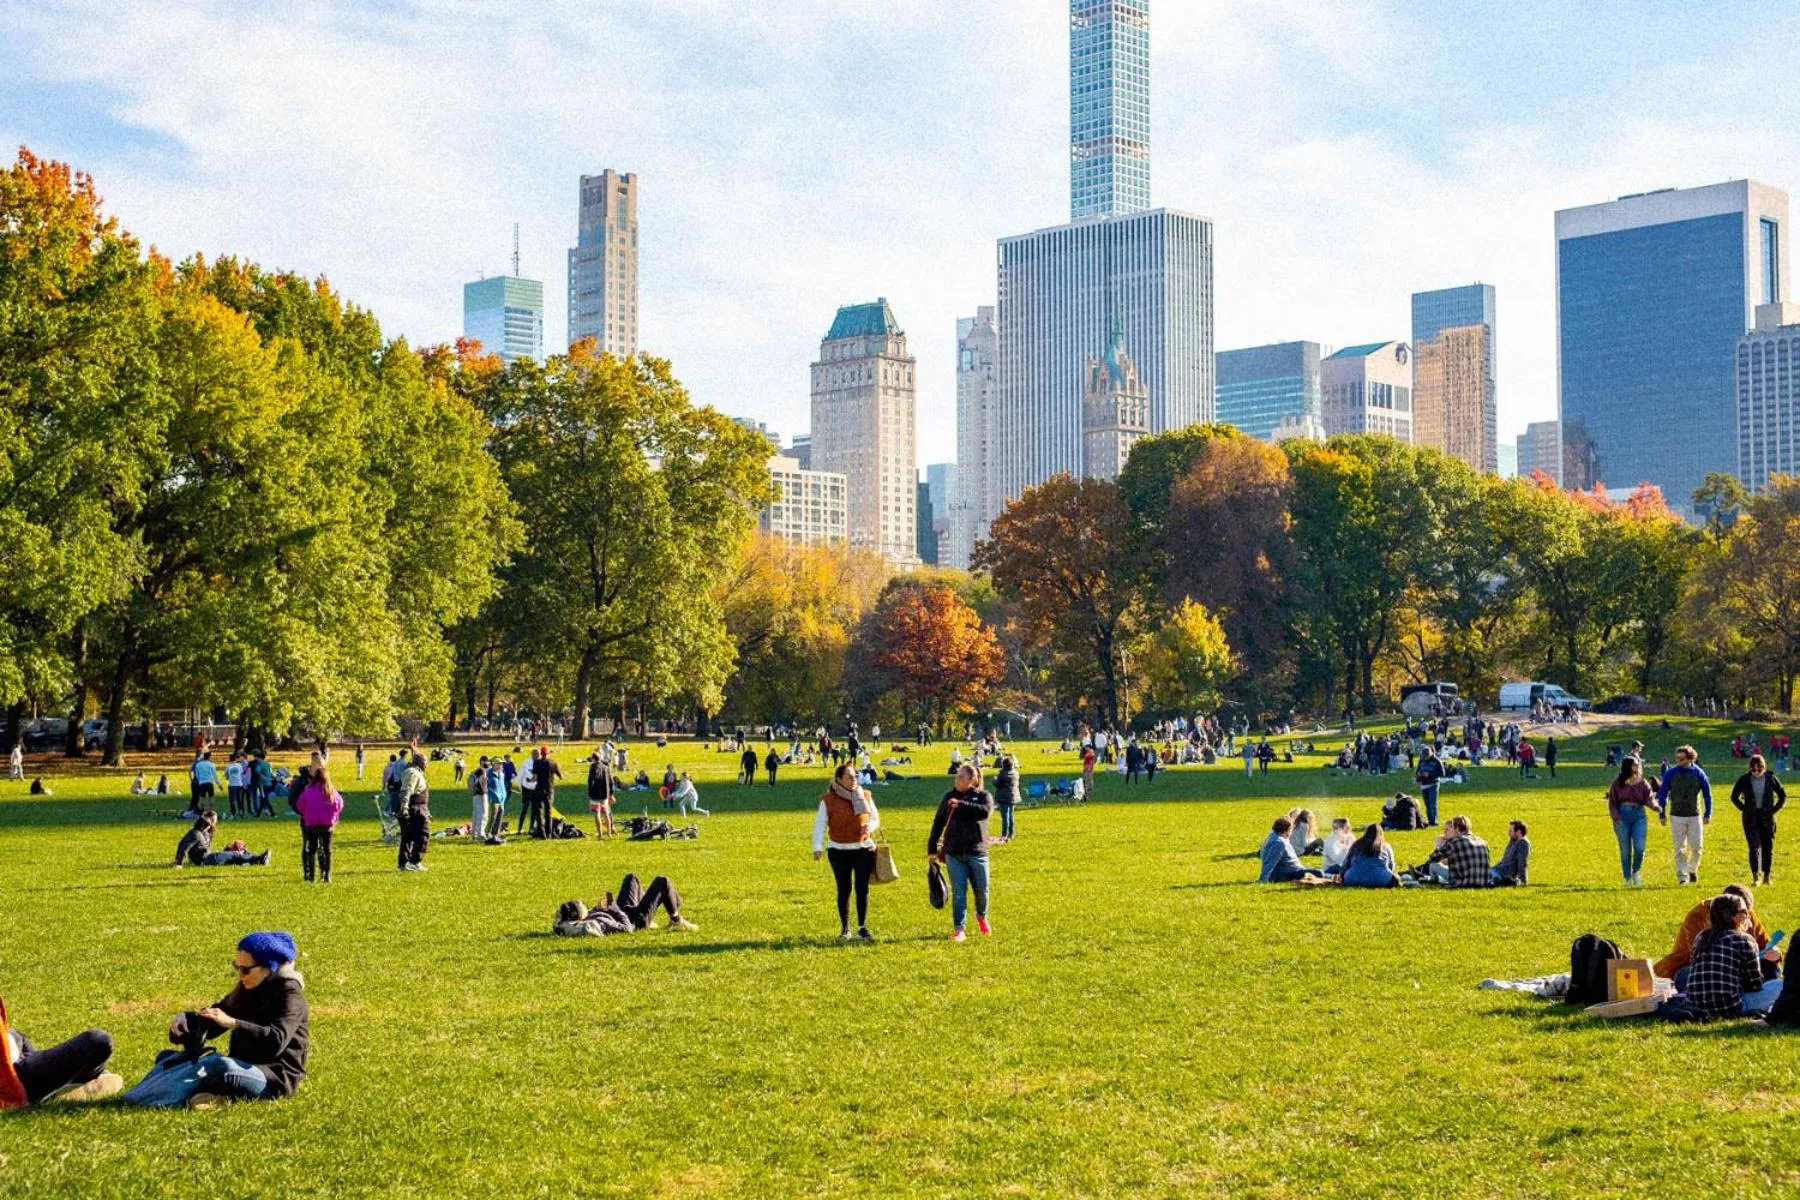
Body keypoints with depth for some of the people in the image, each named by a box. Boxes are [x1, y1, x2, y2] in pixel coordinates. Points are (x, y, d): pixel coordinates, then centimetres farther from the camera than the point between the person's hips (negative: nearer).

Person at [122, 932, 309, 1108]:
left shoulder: (289, 993, -12)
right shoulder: (247, 990, 14)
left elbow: (276, 1041, -28)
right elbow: (211, 1024, 14)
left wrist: (232, 1023, -35)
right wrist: (184, 1021, -8)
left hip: (275, 1078, -10)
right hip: (244, 1068, 10)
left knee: (219, 1065, -39)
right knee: (166, 1058, 11)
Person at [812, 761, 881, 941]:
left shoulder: (865, 796, 5)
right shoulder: (828, 800, -3)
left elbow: (875, 818, 13)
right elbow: (820, 825, -7)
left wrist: (870, 827, -10)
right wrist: (817, 847, -19)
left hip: (864, 848, 2)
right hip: (839, 850, -1)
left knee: (862, 888, -1)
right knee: (844, 889, 4)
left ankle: (862, 928, 7)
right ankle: (845, 929, 14)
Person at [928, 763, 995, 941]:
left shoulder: (983, 796, 1)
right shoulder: (949, 797, 6)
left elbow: (985, 811, -22)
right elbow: (938, 823, 8)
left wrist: (961, 804, -28)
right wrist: (932, 848, 5)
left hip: (977, 852, -1)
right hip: (954, 853, 1)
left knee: (982, 890, 7)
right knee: (958, 892, -2)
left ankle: (981, 917, 35)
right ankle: (958, 929, 3)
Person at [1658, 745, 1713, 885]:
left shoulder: (1698, 773, -2)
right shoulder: (1670, 773, -3)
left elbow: (1707, 794, 5)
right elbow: (1662, 794, 4)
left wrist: (1708, 814, 0)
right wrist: (1662, 815, 2)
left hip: (1695, 816, 0)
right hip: (1677, 816, 0)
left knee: (1697, 846, 1)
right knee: (1680, 848, -1)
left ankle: (1692, 869, 26)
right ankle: (1682, 876, 4)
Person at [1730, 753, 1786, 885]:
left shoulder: (1771, 779, -1)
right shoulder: (1744, 779, -2)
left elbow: (1783, 795, 10)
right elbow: (1734, 797, 8)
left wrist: (1774, 809, 1)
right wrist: (1744, 809, -2)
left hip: (1767, 818, 1)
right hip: (1751, 818, -1)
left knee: (1768, 847, 7)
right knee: (1754, 846, -12)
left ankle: (1766, 875, 19)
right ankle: (1755, 875, -17)